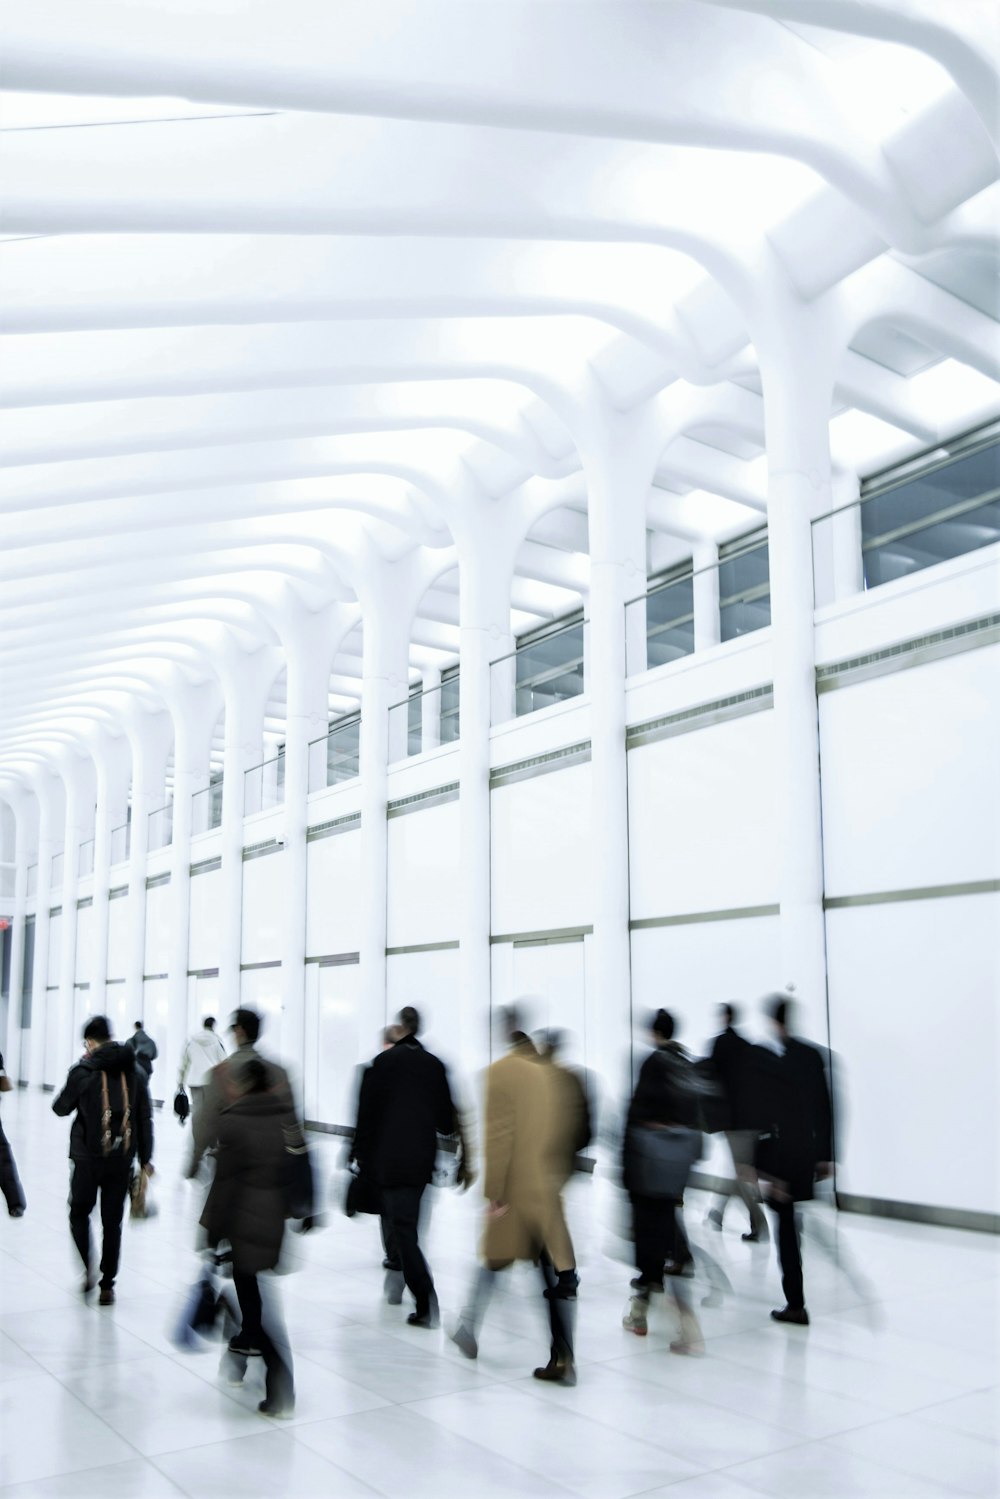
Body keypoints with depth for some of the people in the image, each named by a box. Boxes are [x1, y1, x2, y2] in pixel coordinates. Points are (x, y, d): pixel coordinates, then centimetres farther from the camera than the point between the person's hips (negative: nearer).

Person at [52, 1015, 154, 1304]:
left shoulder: (83, 1071, -10)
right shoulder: (135, 1072, 2)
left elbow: (61, 1108, 4)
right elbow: (144, 1119, 5)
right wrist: (145, 1158, 13)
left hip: (88, 1157, -3)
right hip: (122, 1160, 3)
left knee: (79, 1212, 17)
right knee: (112, 1221, 11)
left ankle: (88, 1268, 0)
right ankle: (107, 1285, 13)